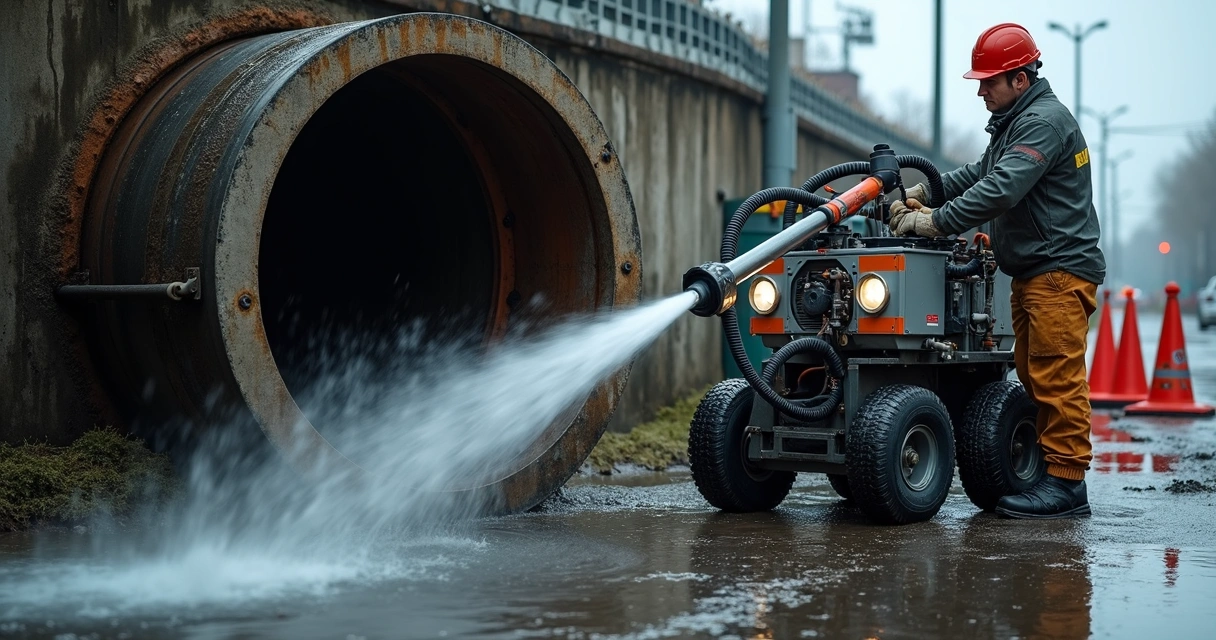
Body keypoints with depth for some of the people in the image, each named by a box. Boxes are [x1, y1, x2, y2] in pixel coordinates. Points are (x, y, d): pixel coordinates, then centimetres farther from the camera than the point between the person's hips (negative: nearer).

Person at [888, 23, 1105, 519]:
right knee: (1033, 377, 10)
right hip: (1032, 272, 11)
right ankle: (1049, 477, 14)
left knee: (1056, 376, -11)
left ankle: (1067, 482, -10)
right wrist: (924, 191, 10)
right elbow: (979, 174, 24)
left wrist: (936, 222, -24)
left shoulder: (1045, 120, -15)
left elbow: (1001, 190, -25)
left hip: (1060, 270, -10)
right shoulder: (1014, 122, 19)